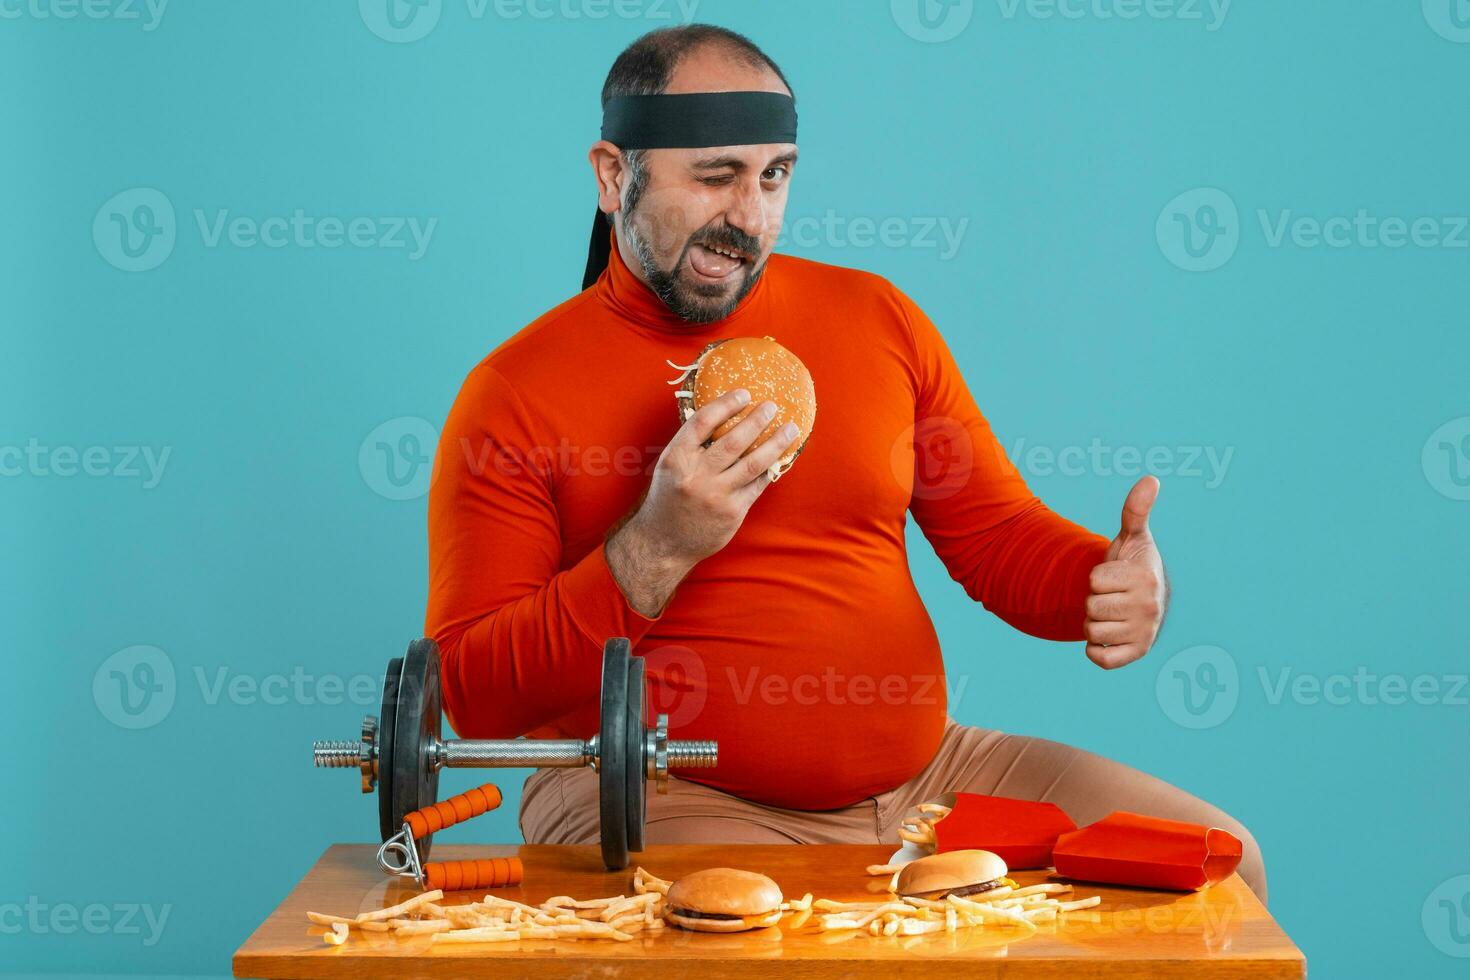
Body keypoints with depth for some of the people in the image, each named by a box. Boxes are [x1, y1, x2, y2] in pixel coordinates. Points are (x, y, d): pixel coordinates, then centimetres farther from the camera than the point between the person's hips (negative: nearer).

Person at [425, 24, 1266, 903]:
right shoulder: (514, 398, -4)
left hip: (918, 769, 6)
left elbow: (999, 535, 15)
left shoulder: (876, 319, 10)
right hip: (664, 800, -5)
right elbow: (475, 699, -9)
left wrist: (1115, 580, -9)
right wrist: (657, 549, -21)